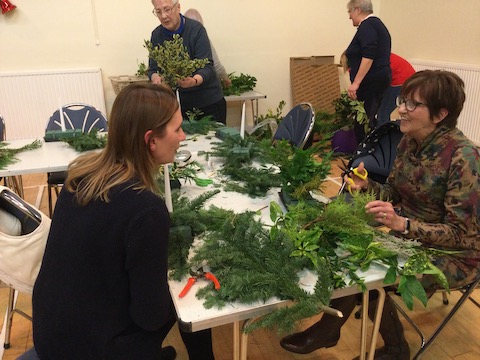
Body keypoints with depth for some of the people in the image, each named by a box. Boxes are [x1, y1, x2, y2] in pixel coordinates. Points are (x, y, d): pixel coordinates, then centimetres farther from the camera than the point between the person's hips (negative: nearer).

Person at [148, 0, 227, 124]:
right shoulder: (156, 35, -1)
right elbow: (153, 68, 1)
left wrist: (194, 81, -39)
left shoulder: (196, 29, -12)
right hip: (179, 102, 3)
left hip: (209, 100, -2)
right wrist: (155, 77, -23)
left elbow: (207, 67, -18)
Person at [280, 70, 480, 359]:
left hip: (452, 254, -6)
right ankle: (327, 331, 6)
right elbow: (395, 194, 8)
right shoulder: (410, 141, -3)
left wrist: (402, 224, -36)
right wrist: (367, 185, -13)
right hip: (410, 238, 7)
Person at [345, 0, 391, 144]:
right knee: (371, 118, 11)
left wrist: (356, 82, -25)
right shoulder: (376, 23, 21)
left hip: (370, 80, -10)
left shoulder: (367, 25, -9)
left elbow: (368, 56, -21)